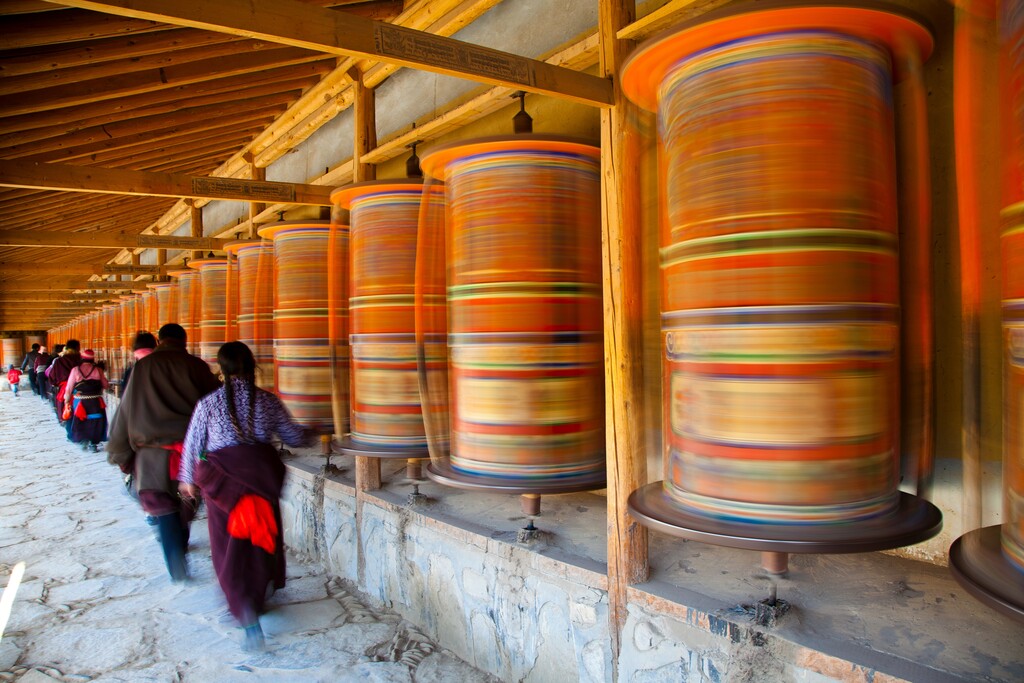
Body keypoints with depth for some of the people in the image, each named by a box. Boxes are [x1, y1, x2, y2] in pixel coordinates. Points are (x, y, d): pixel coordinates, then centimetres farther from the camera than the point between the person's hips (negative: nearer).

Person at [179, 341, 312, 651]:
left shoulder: (209, 402, -4)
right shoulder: (269, 401, -1)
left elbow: (193, 444, 3)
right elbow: (293, 437, 7)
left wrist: (188, 479, 19)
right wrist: (312, 433, 29)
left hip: (222, 478, -1)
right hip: (262, 474, 2)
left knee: (229, 548, 6)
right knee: (261, 542, 19)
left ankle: (246, 610, -10)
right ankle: (256, 600, 36)